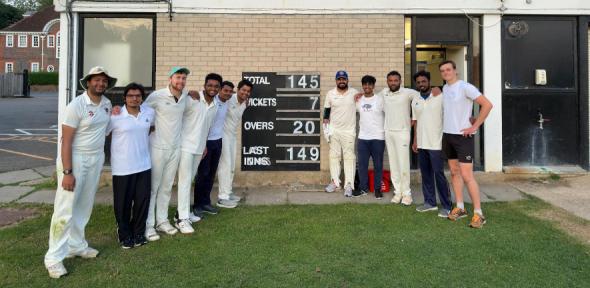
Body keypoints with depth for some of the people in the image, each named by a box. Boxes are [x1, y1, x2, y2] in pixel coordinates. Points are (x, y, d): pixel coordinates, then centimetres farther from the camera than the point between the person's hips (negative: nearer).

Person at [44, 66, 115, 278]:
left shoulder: (107, 104, 4)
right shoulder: (76, 105, -16)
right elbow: (66, 141, -18)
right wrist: (67, 172, -21)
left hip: (97, 159, 6)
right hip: (75, 159, -6)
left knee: (84, 206, 14)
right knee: (65, 208, -4)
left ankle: (76, 245, 27)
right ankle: (54, 257, 4)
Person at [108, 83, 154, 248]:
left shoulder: (150, 113, 2)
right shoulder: (115, 116, -11)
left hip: (144, 165, 4)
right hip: (122, 168, -4)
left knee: (143, 200, 10)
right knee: (123, 203, 8)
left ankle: (138, 232, 29)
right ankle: (124, 235, 27)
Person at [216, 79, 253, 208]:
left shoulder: (245, 103, 4)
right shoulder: (228, 100, -19)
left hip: (233, 135, 8)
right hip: (223, 135, -8)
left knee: (231, 166, 14)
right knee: (225, 165, -10)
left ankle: (228, 192, 26)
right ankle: (222, 197, -6)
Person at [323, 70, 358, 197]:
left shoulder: (354, 93, -2)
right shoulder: (330, 94, 2)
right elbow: (327, 109, 10)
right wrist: (325, 119, -3)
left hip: (349, 130, -2)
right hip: (334, 130, 2)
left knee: (349, 157, -1)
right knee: (334, 156, 9)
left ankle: (349, 185, 3)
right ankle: (334, 182, 20)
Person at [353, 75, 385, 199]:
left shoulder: (380, 99, -4)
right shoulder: (358, 100, 7)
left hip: (378, 137, -3)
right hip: (362, 138, 3)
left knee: (378, 164, 5)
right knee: (362, 164, 7)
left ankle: (378, 189, 16)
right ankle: (363, 188, 18)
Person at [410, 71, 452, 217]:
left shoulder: (440, 98, -6)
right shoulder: (415, 101, 10)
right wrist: (415, 140, 11)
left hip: (436, 143, -5)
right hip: (421, 144, 6)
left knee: (439, 174, -4)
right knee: (425, 174, 11)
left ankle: (446, 206, 4)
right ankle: (430, 202, 22)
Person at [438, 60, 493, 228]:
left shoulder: (465, 87, -12)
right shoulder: (444, 89, 10)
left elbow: (487, 105, -17)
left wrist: (474, 127, -16)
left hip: (463, 136, -7)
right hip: (447, 135, 7)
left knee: (467, 176, -10)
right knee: (454, 172, 13)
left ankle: (478, 213, -1)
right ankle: (460, 208, 23)